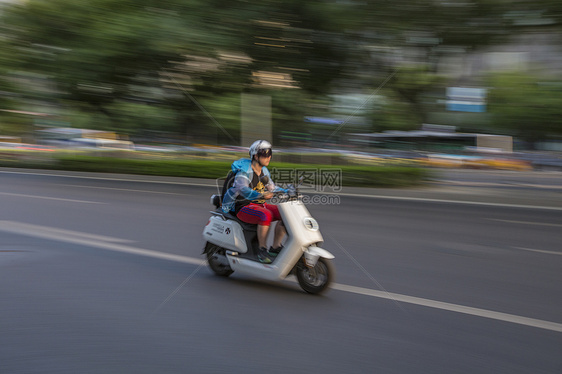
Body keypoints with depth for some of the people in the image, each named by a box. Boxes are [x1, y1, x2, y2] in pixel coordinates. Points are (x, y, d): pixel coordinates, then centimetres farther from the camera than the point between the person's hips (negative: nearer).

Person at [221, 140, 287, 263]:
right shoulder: (244, 171, -15)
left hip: (260, 205, 8)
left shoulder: (264, 171, 10)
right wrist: (261, 195, -50)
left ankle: (275, 247, -5)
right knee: (266, 216, -35)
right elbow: (242, 189, -33)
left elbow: (272, 188, 20)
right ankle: (262, 250, -23)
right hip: (243, 206, -8)